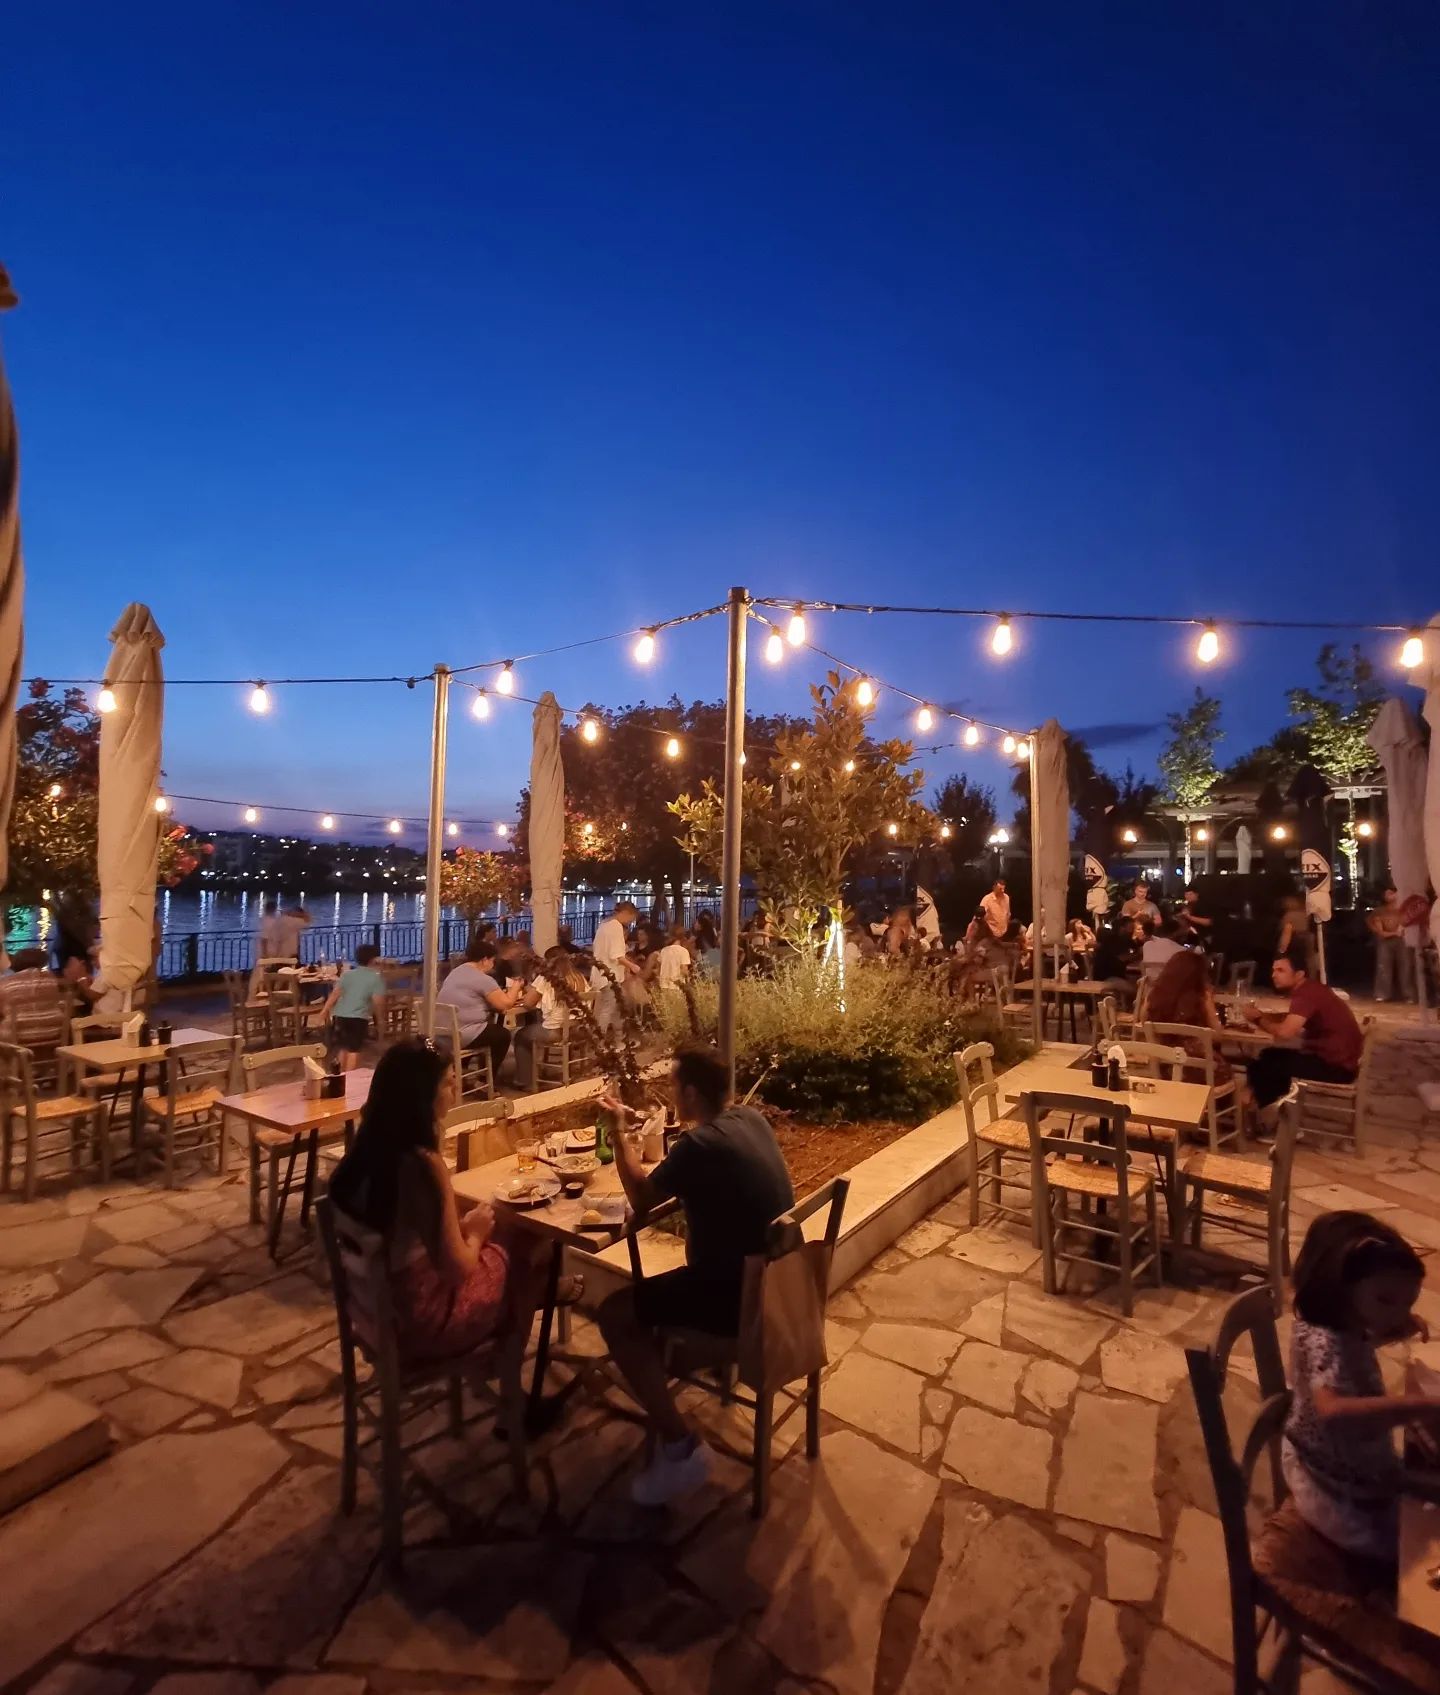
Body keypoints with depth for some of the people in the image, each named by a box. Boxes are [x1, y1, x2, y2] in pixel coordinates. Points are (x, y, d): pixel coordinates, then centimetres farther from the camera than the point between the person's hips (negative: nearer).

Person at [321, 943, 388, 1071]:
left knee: (344, 1048, 18)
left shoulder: (346, 974, 7)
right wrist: (380, 1019, 3)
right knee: (354, 1050, 1)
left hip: (341, 1015, 5)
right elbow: (378, 1001, -9)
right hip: (359, 1017, -5)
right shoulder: (376, 978, -5)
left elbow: (335, 994, 1)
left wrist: (326, 1010, 7)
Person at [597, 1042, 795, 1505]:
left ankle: (680, 1447, -1)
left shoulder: (699, 1144, -24)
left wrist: (619, 1134, 2)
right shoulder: (751, 1119, 1)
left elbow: (641, 1198, -8)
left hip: (739, 1293, -9)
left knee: (614, 1313, -2)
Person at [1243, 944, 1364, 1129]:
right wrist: (1262, 1014, 1)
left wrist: (1258, 1020, -14)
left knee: (1259, 1066, -9)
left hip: (1337, 1066, -10)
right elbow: (1290, 1019, 20)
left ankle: (1270, 1119, 10)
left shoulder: (1306, 994, -23)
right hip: (1328, 1056, 10)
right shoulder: (1309, 989, 9)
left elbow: (1285, 1032, -33)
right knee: (1269, 1055, 19)